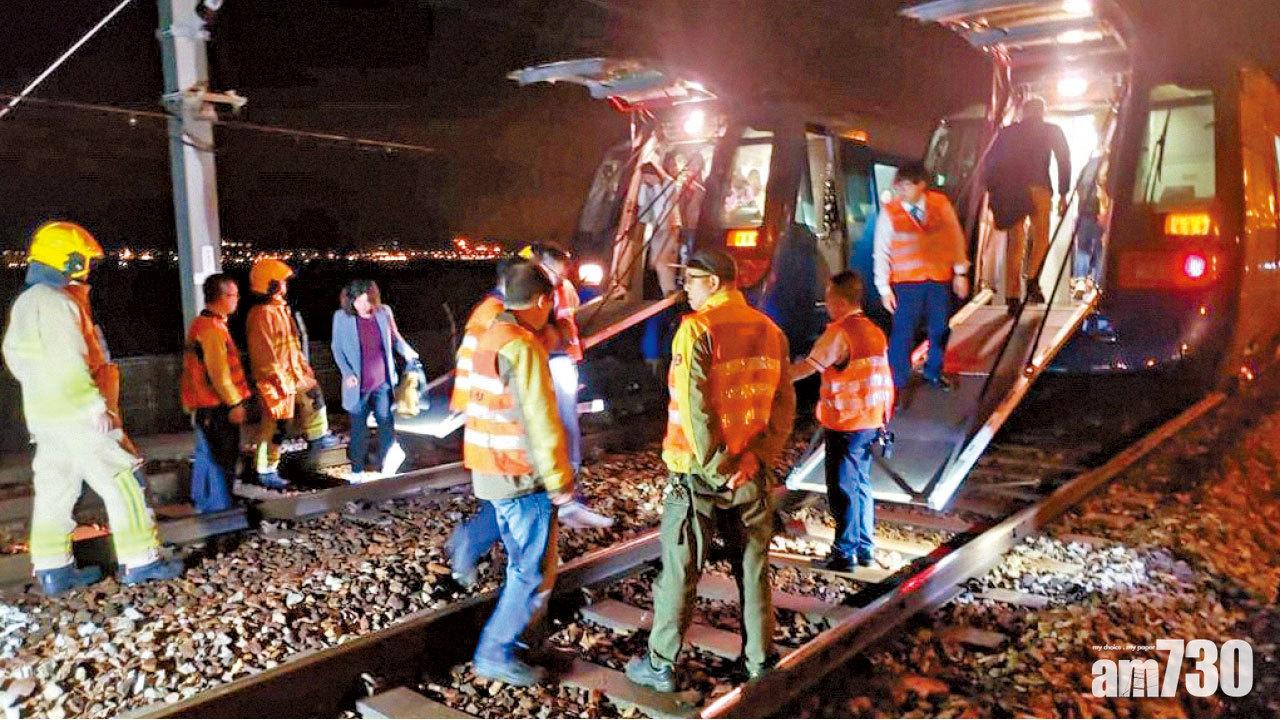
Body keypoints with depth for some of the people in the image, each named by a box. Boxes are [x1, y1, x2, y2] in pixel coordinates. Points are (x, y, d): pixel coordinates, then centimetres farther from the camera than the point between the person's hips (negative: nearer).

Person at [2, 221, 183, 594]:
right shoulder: (56, 301, -15)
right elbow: (70, 362, -21)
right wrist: (96, 406, -18)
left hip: (43, 415, 10)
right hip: (76, 414, -10)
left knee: (55, 489, 13)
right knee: (121, 483, -3)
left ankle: (53, 569, 17)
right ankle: (140, 561, 0)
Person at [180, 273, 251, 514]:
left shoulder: (202, 324, 14)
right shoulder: (212, 328, -19)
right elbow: (218, 372, -22)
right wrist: (234, 403, -18)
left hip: (205, 405, 10)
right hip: (217, 406, -10)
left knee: (207, 454, 19)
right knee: (221, 457, -2)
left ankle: (203, 501, 30)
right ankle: (218, 507, 5)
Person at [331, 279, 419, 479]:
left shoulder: (384, 312, -5)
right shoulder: (342, 317, -9)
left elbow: (395, 338, 9)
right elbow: (336, 348, 0)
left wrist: (408, 353, -6)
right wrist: (347, 373, -11)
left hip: (382, 383, 1)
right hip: (358, 385, -1)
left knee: (387, 422, 4)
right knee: (359, 428, 9)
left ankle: (385, 462, 24)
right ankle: (357, 468, 25)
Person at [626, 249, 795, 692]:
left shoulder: (697, 329, -13)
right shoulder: (770, 331, 5)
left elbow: (693, 407, -19)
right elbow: (784, 405, 2)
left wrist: (712, 465, -13)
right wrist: (756, 457, -4)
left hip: (699, 471, -5)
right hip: (749, 469, 5)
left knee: (680, 570, 6)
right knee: (753, 567, 16)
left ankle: (660, 666, 17)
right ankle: (760, 660, 28)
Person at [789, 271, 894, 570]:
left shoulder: (839, 332, -16)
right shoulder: (875, 331, 10)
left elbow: (808, 367, -21)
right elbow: (884, 379, 14)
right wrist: (882, 416, 20)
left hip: (845, 425, -8)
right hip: (870, 422, 8)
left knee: (842, 489, 1)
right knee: (861, 484, 17)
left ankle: (844, 554, 7)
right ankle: (865, 550, 25)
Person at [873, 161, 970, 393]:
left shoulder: (941, 204, -2)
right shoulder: (889, 212, -9)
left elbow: (956, 239, 6)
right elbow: (881, 252, -4)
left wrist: (960, 272, 5)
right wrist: (884, 288, -5)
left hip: (940, 279, 3)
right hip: (906, 283, -3)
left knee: (939, 329, 15)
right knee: (903, 333, -5)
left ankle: (933, 372, 38)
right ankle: (896, 384, 9)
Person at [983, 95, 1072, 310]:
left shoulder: (1006, 132, 20)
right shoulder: (1052, 131, 14)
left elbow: (988, 162, 13)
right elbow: (1064, 161, 6)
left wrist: (993, 192, 13)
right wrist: (1063, 194, 7)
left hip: (1008, 191, 2)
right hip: (1038, 188, -2)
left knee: (1014, 244, 4)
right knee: (1041, 237, 11)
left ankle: (1012, 296, -2)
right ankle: (1031, 279, -13)